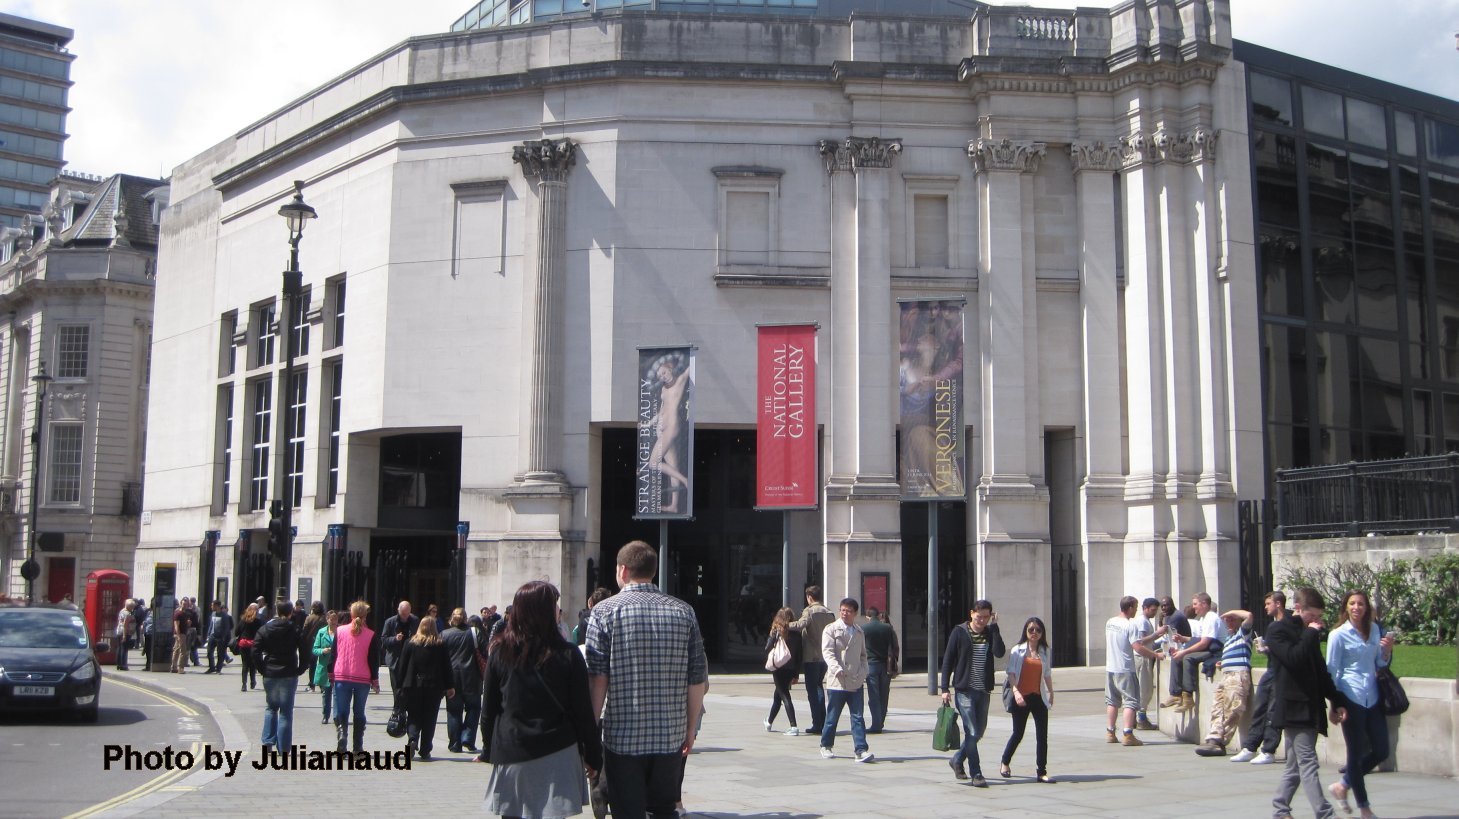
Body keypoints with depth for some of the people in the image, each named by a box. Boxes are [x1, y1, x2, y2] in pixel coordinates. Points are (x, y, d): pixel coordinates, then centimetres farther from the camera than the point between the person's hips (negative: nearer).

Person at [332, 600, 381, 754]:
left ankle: (341, 734, -19)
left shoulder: (340, 632, 1)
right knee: (359, 712, 9)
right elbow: (374, 660, -2)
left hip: (341, 678, 0)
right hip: (363, 680, 0)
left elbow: (333, 654, 6)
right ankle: (357, 746, 9)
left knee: (341, 711, 6)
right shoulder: (372, 636, -3)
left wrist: (331, 674, 15)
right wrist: (375, 681, 6)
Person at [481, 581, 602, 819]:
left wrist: (488, 751, 18)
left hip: (510, 756, 3)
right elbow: (583, 712, -2)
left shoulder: (500, 652, 1)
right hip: (556, 755, -2)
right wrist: (593, 755, 7)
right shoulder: (568, 655, -6)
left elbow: (489, 709, 7)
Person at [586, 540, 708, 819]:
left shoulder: (605, 611, -6)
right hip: (671, 737, 3)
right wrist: (690, 728, 13)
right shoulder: (683, 612, 3)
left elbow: (597, 678, -10)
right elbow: (698, 678, 3)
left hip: (623, 737, -3)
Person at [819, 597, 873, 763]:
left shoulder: (859, 632, 14)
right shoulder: (831, 629, -2)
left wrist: (862, 672, 4)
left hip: (855, 682, 3)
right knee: (832, 716, 6)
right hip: (836, 681, -3)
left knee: (858, 717, -4)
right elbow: (827, 651, -12)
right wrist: (836, 668, -27)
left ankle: (861, 750, -8)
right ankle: (826, 746, 24)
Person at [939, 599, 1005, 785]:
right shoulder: (960, 632, -4)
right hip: (964, 690, -4)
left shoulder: (990, 633, 5)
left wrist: (994, 626, -15)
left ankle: (957, 760, 33)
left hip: (983, 691, 4)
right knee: (972, 732, -8)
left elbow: (999, 652, -15)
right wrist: (945, 688, -8)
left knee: (979, 732, 13)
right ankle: (976, 774, -2)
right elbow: (947, 660, -3)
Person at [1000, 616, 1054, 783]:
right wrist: (1016, 691, -22)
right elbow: (1011, 673, -9)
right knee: (1018, 733, 5)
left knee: (1042, 735, -1)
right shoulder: (1017, 650, -2)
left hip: (1038, 698, 3)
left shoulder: (1044, 651, 9)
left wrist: (1051, 693, 24)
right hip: (1021, 698, -3)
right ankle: (1005, 763, 28)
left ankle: (1042, 772, 5)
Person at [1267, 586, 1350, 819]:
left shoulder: (1308, 634, 19)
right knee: (1308, 762, -12)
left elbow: (1321, 671, 23)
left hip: (1310, 708, 8)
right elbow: (1293, 658, -21)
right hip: (1292, 707, -8)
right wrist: (1311, 634, -12)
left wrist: (1337, 700, 19)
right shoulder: (1278, 631, -5)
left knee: (1295, 763, 10)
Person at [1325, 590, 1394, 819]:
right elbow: (1332, 671, -5)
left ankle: (1343, 785, 26)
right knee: (1356, 753, 2)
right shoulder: (1338, 635, -7)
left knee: (1381, 752, 7)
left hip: (1372, 698, 6)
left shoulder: (1375, 629, 8)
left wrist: (1387, 649, -2)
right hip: (1351, 699, -6)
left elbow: (1380, 664, 19)